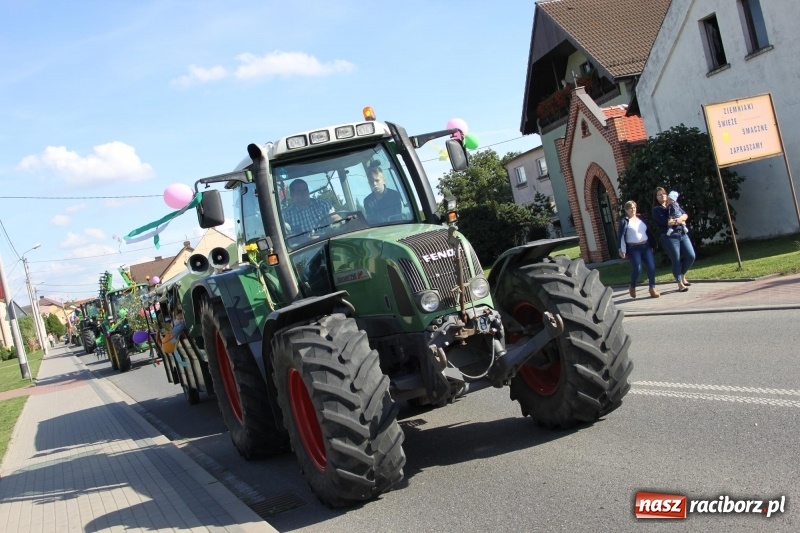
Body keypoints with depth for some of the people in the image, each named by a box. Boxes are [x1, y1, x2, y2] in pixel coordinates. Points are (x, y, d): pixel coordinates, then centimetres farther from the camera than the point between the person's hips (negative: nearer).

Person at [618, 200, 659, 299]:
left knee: (651, 266, -8)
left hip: (646, 246, 5)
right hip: (633, 248, -5)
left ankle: (652, 289, 3)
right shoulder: (624, 221, -5)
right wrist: (622, 250, -16)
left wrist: (652, 244, 17)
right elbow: (621, 236, -10)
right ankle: (632, 287, 15)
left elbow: (647, 231, 18)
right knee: (637, 269, -12)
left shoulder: (641, 217, 12)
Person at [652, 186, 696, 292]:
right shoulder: (656, 210, 0)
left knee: (691, 256, 0)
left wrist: (680, 218, -17)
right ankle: (680, 284, 4)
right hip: (668, 236, -5)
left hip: (682, 234, 5)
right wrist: (679, 221, -5)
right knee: (676, 260, -5)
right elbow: (665, 222, -15)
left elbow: (685, 215, 6)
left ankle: (682, 276, 24)